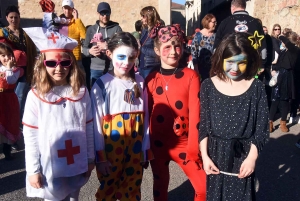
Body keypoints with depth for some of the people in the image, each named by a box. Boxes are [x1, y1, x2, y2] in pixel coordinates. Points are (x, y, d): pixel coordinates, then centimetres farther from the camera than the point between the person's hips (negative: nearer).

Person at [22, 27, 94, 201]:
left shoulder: (81, 92, -5)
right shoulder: (36, 95, -11)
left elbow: (89, 128, 1)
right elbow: (30, 136, -7)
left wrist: (90, 159, 6)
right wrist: (33, 170, -5)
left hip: (77, 165, 2)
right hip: (50, 167, -2)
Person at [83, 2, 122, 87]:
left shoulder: (116, 28, 2)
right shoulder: (91, 29, 9)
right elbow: (84, 48, 9)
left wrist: (108, 47, -21)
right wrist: (90, 51, -13)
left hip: (112, 69, -2)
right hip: (95, 69, 2)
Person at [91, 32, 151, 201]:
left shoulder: (140, 82, 2)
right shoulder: (102, 84, -10)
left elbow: (145, 118, 4)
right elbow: (96, 123, -8)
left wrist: (146, 149, 6)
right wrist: (100, 156, -7)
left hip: (135, 149, 3)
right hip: (111, 149, -3)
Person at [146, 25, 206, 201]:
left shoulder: (191, 76, -8)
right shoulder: (151, 79, -1)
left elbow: (195, 112, -11)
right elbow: (147, 113, 4)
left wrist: (193, 147, -13)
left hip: (183, 142, -2)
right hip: (158, 143, 2)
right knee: (160, 185, 19)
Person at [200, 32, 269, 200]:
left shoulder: (256, 87, -6)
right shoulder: (208, 86, -5)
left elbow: (261, 127, -3)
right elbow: (203, 125, -2)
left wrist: (252, 157, -8)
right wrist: (205, 156, -5)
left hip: (243, 155, 0)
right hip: (215, 154, 1)